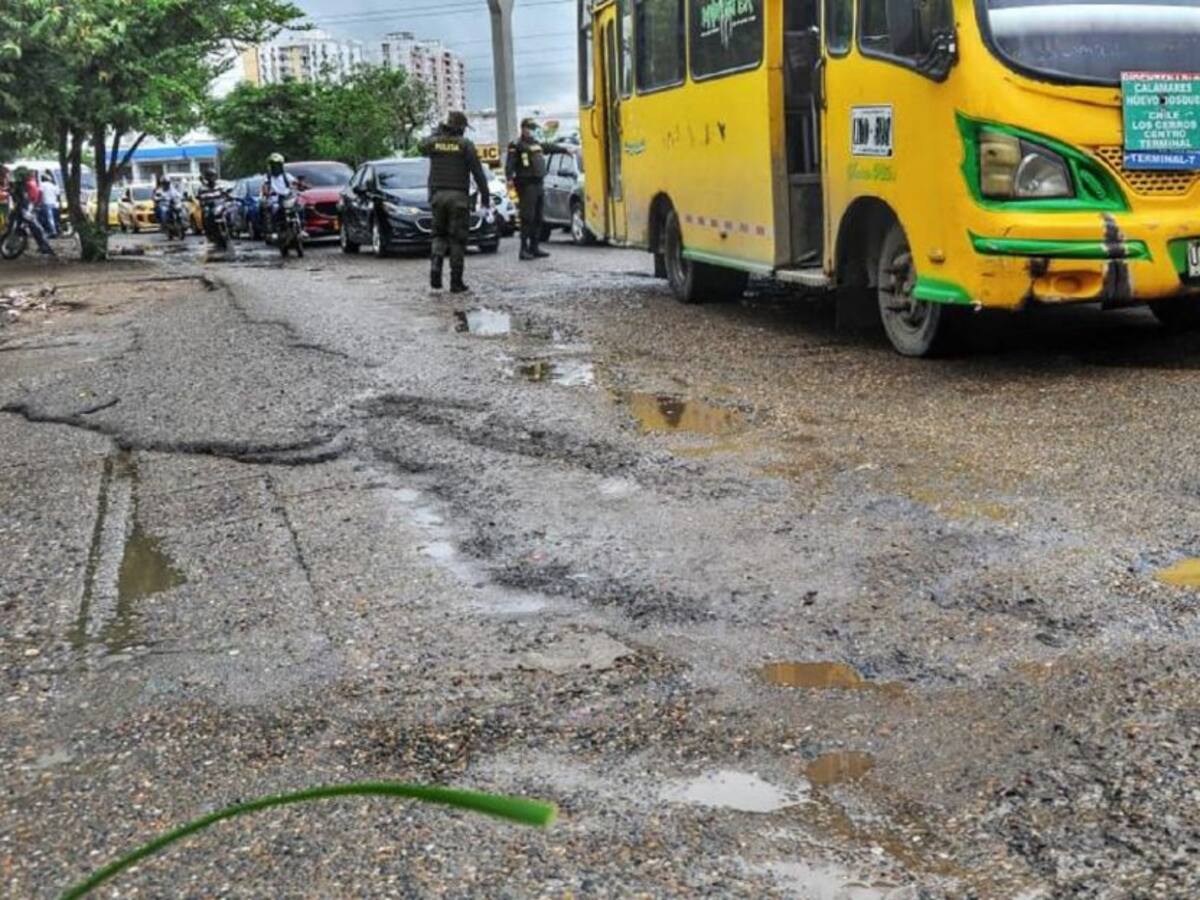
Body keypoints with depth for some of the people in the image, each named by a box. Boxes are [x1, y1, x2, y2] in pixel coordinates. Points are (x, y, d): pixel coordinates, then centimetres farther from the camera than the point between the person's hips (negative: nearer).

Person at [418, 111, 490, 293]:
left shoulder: (434, 142, 2)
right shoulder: (465, 145, -6)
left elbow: (422, 147, 27)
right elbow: (478, 173, -7)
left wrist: (438, 131, 31)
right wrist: (485, 197, -1)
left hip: (438, 195, 3)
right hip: (458, 196, -3)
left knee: (440, 235, 17)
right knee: (458, 239, 3)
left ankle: (436, 267, -7)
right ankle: (456, 281, 3)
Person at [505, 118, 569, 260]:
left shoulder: (537, 144, 18)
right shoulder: (517, 145, -7)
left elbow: (550, 148, 35)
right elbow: (509, 164, -17)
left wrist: (565, 149, 46)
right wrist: (510, 178, -32)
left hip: (538, 184, 9)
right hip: (526, 185, -9)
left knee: (538, 218, 10)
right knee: (527, 218, -12)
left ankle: (534, 247, 17)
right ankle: (524, 249, -12)